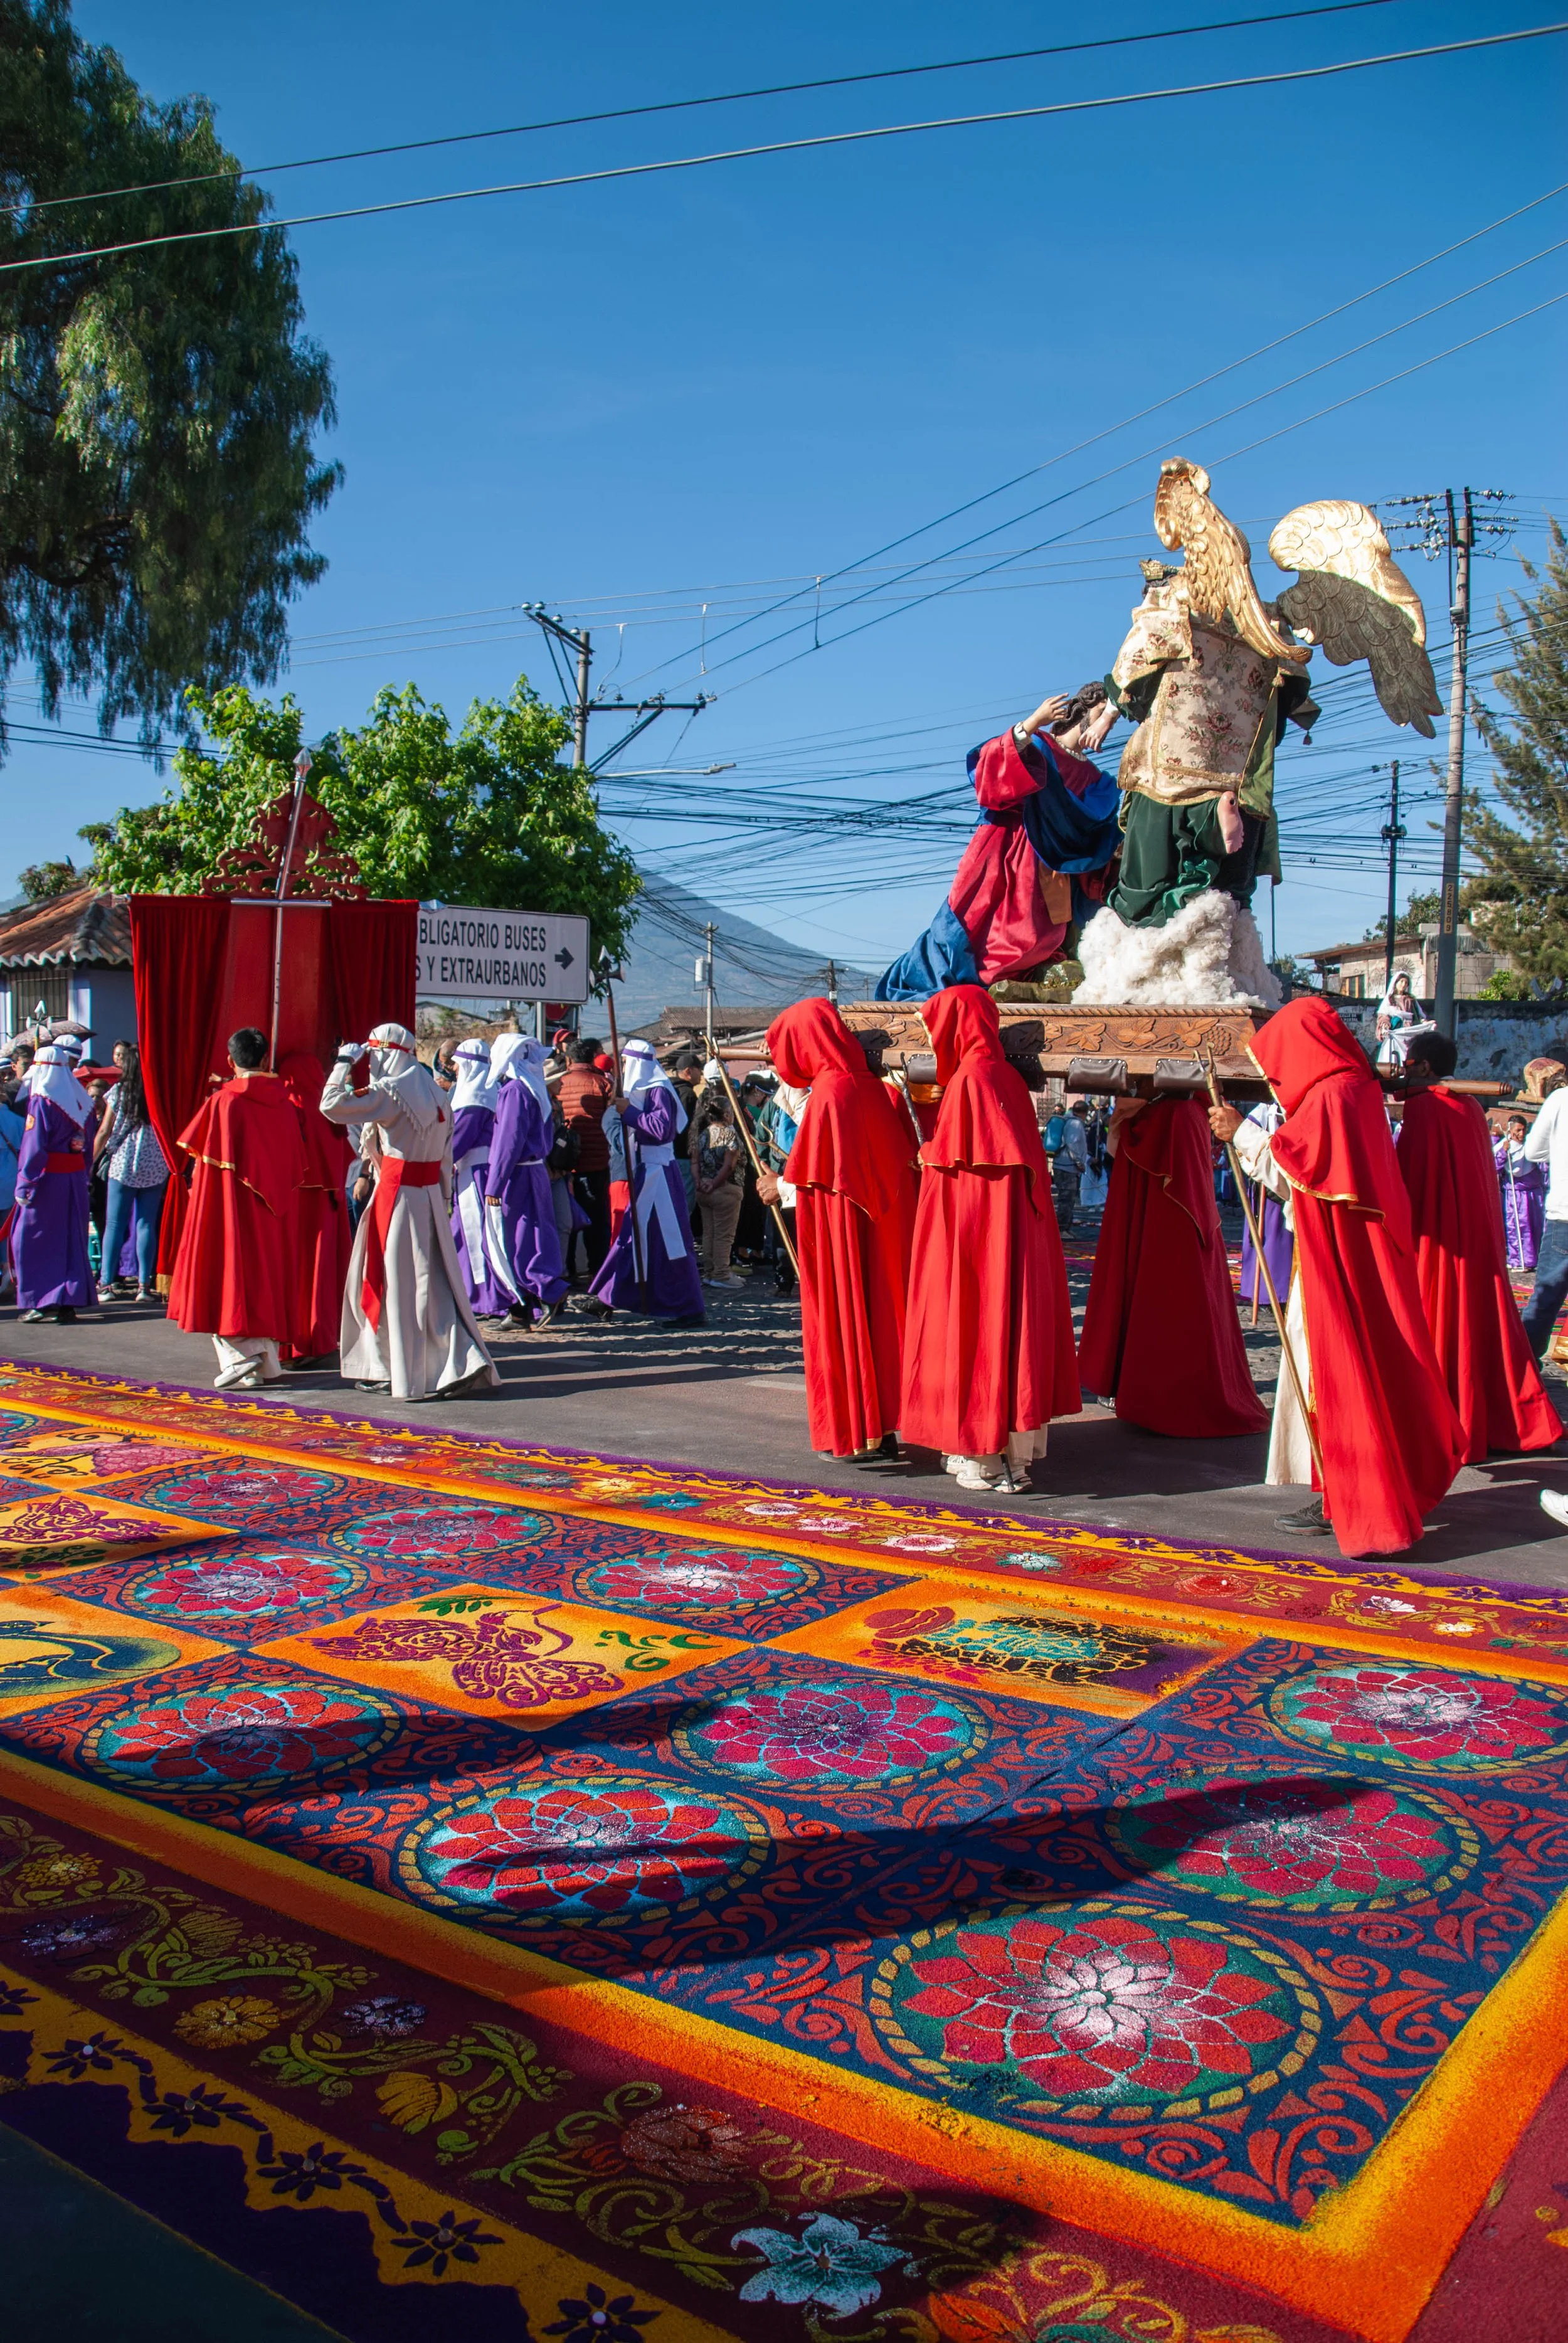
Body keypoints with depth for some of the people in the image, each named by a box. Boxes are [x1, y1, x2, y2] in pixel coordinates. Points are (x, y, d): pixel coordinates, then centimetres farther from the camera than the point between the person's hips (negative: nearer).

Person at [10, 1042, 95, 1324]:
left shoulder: (41, 1101, -12)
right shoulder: (80, 1100, 7)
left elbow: (34, 1147, -15)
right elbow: (87, 1143, 9)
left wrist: (24, 1185, -13)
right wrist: (82, 1176, 14)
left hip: (48, 1177, -6)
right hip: (76, 1176, 6)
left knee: (30, 1237, 5)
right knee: (71, 1239, 10)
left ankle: (38, 1301, 2)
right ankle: (70, 1302, 10)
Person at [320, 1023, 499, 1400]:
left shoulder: (390, 1092, -11)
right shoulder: (435, 1093, 12)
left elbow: (332, 1105, -17)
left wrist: (344, 1062, -4)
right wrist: (444, 1201, 19)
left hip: (399, 1193, -7)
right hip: (429, 1193, 7)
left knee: (399, 1284, -1)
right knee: (433, 1281, 10)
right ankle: (464, 1363, 10)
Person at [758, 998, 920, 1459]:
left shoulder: (827, 1093, -16)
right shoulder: (871, 1085, 6)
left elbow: (817, 1177, -18)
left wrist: (782, 1188, 3)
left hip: (840, 1226, -7)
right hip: (884, 1224, 7)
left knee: (840, 1319, 2)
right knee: (879, 1312, 12)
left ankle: (848, 1433, 9)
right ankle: (884, 1425, 18)